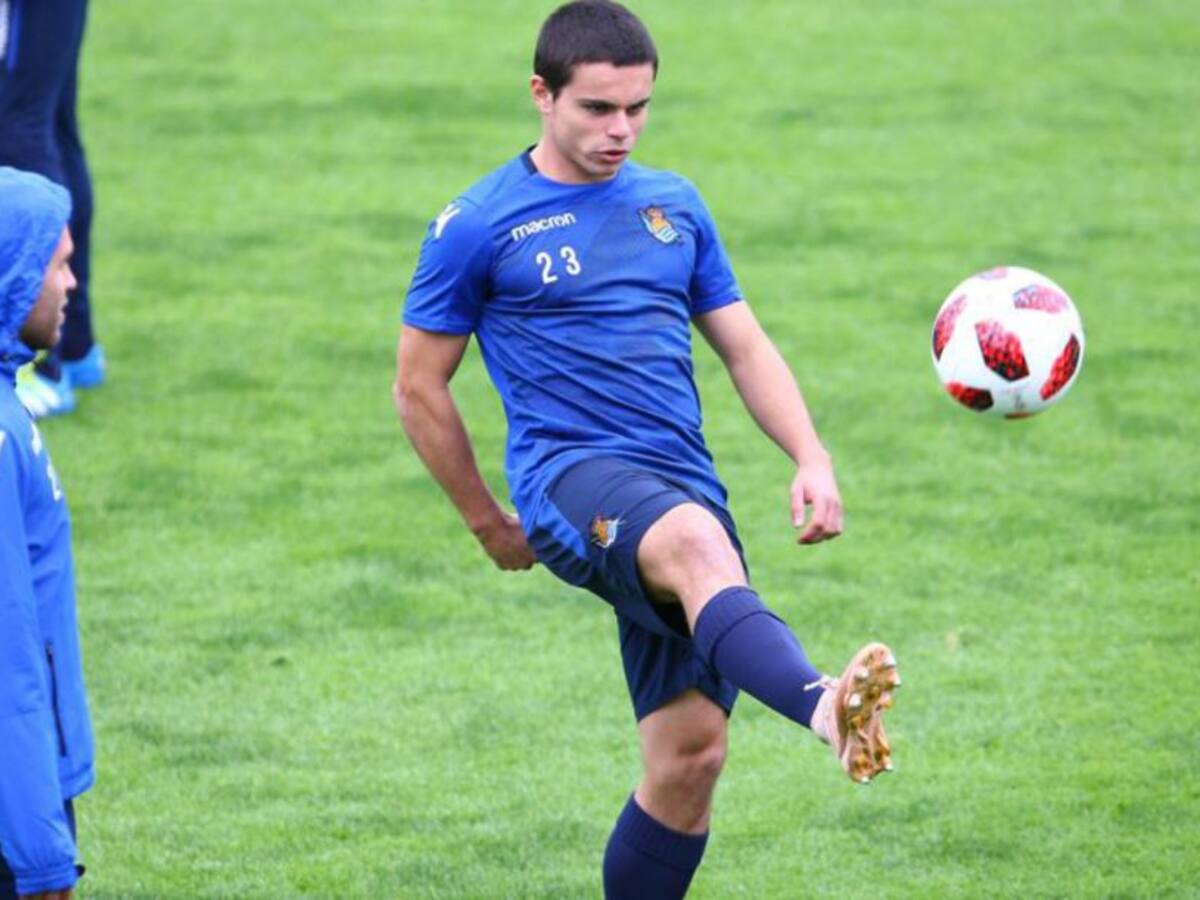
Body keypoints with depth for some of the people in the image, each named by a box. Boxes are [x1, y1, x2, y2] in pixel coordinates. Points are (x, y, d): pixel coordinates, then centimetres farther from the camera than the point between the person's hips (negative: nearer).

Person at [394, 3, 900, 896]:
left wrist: (813, 460, 5)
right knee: (699, 543, -39)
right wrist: (489, 523, 12)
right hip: (570, 477, -6)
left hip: (687, 489, 6)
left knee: (690, 753, -3)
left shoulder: (675, 205, 18)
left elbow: (745, 346, 20)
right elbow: (419, 386, 10)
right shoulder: (479, 225, 3)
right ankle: (824, 707, -67)